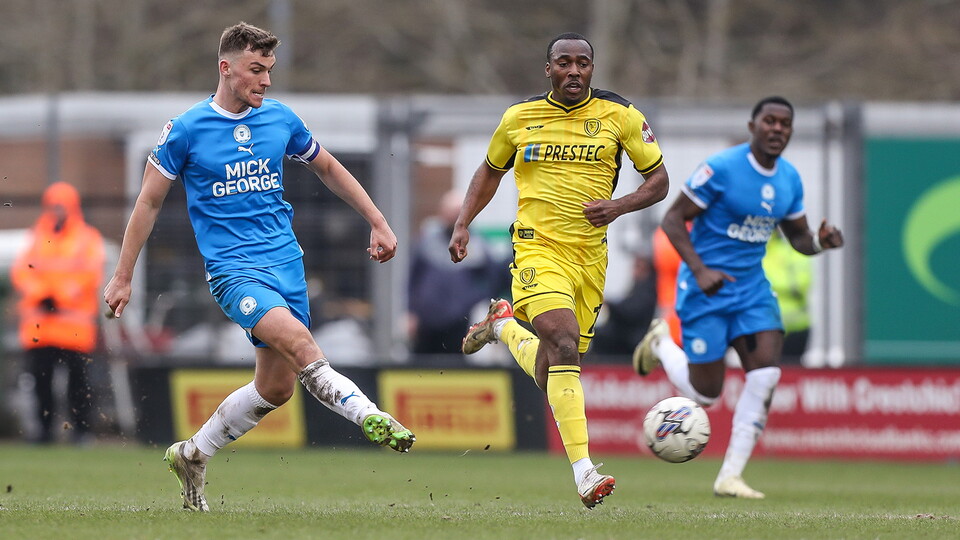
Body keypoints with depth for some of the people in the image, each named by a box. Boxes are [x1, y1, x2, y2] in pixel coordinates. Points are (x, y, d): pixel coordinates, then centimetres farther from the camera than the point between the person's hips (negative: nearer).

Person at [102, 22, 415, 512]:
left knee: (276, 388, 6)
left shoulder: (280, 119, 6)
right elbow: (149, 201, 3)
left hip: (286, 262, 5)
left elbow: (328, 168, 22)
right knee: (297, 339, -31)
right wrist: (122, 277, 5)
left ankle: (192, 455, 24)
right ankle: (370, 418, -32)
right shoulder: (186, 130, -5)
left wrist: (378, 223, 19)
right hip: (232, 266, -5)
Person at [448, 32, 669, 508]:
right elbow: (490, 171, 20)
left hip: (591, 254, 2)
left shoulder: (619, 115, 0)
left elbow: (659, 180, 4)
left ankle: (503, 325, 45)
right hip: (538, 249, -2)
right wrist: (462, 225, 9)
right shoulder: (520, 118, 2)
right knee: (564, 343, -27)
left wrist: (618, 207, -14)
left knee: (550, 379, 11)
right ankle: (584, 473, -28)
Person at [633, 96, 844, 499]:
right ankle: (661, 343, 31)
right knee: (705, 393, -3)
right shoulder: (721, 168, -16)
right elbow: (673, 219, -12)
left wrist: (820, 242, -9)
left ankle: (730, 477, -7)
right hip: (706, 290, -5)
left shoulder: (789, 179, 4)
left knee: (766, 374, -14)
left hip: (752, 286, 5)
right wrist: (699, 269, -24)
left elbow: (797, 236, 16)